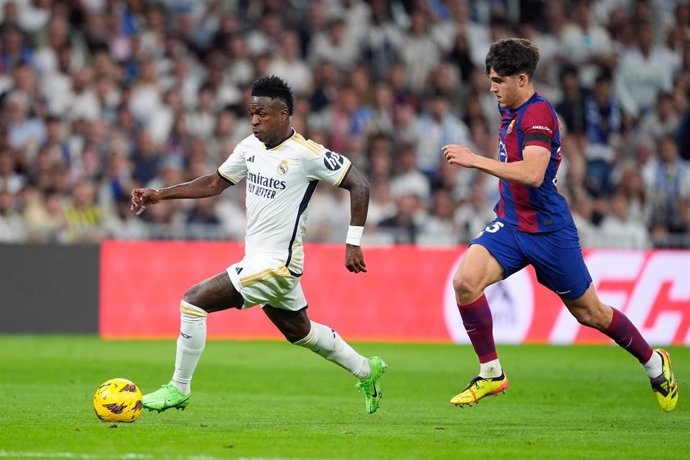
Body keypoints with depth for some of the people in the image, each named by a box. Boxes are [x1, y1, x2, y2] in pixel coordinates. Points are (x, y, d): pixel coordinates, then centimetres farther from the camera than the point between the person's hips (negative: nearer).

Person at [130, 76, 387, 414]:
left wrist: (353, 243, -17)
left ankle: (179, 389, -4)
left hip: (275, 265, -9)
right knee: (299, 332, 25)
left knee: (194, 301, -15)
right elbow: (216, 183, 16)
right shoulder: (251, 146, 5)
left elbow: (359, 185, -13)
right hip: (258, 259, 9)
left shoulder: (306, 153, -17)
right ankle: (366, 371, 42)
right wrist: (161, 195, 6)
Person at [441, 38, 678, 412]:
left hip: (548, 231, -7)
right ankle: (491, 374, -7)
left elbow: (532, 174, -34)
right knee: (465, 281, -18)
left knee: (590, 313, 6)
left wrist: (476, 161, -33)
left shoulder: (538, 114, -19)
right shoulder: (510, 110, 8)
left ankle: (654, 363, 30)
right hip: (510, 225, 7)